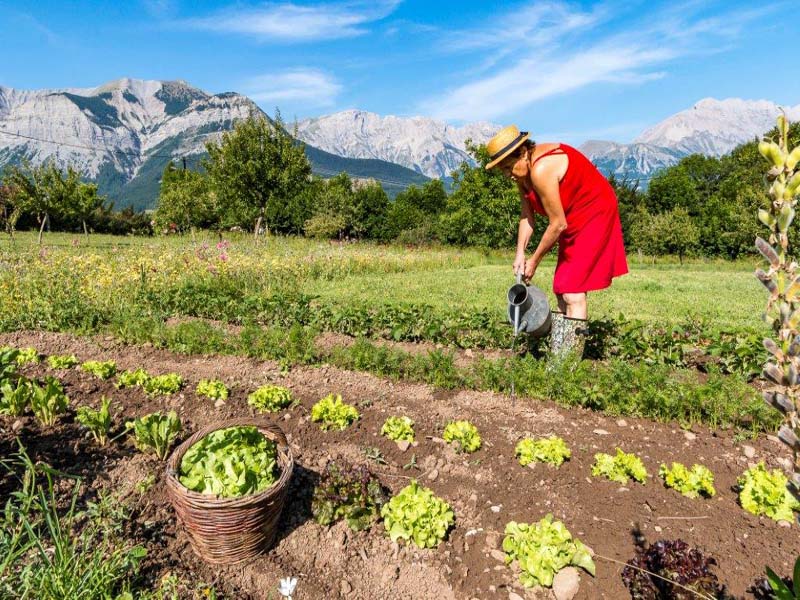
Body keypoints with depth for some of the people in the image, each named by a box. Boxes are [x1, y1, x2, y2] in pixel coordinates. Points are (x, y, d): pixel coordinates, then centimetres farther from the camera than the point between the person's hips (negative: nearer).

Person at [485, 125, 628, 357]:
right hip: (573, 220, 10)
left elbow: (558, 224, -25)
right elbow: (527, 213, 2)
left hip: (594, 214, -10)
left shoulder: (541, 170, -29)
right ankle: (557, 359, 16)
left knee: (573, 292, -15)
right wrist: (520, 253, -7)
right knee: (561, 292, 9)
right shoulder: (522, 169, -1)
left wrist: (534, 261, -14)